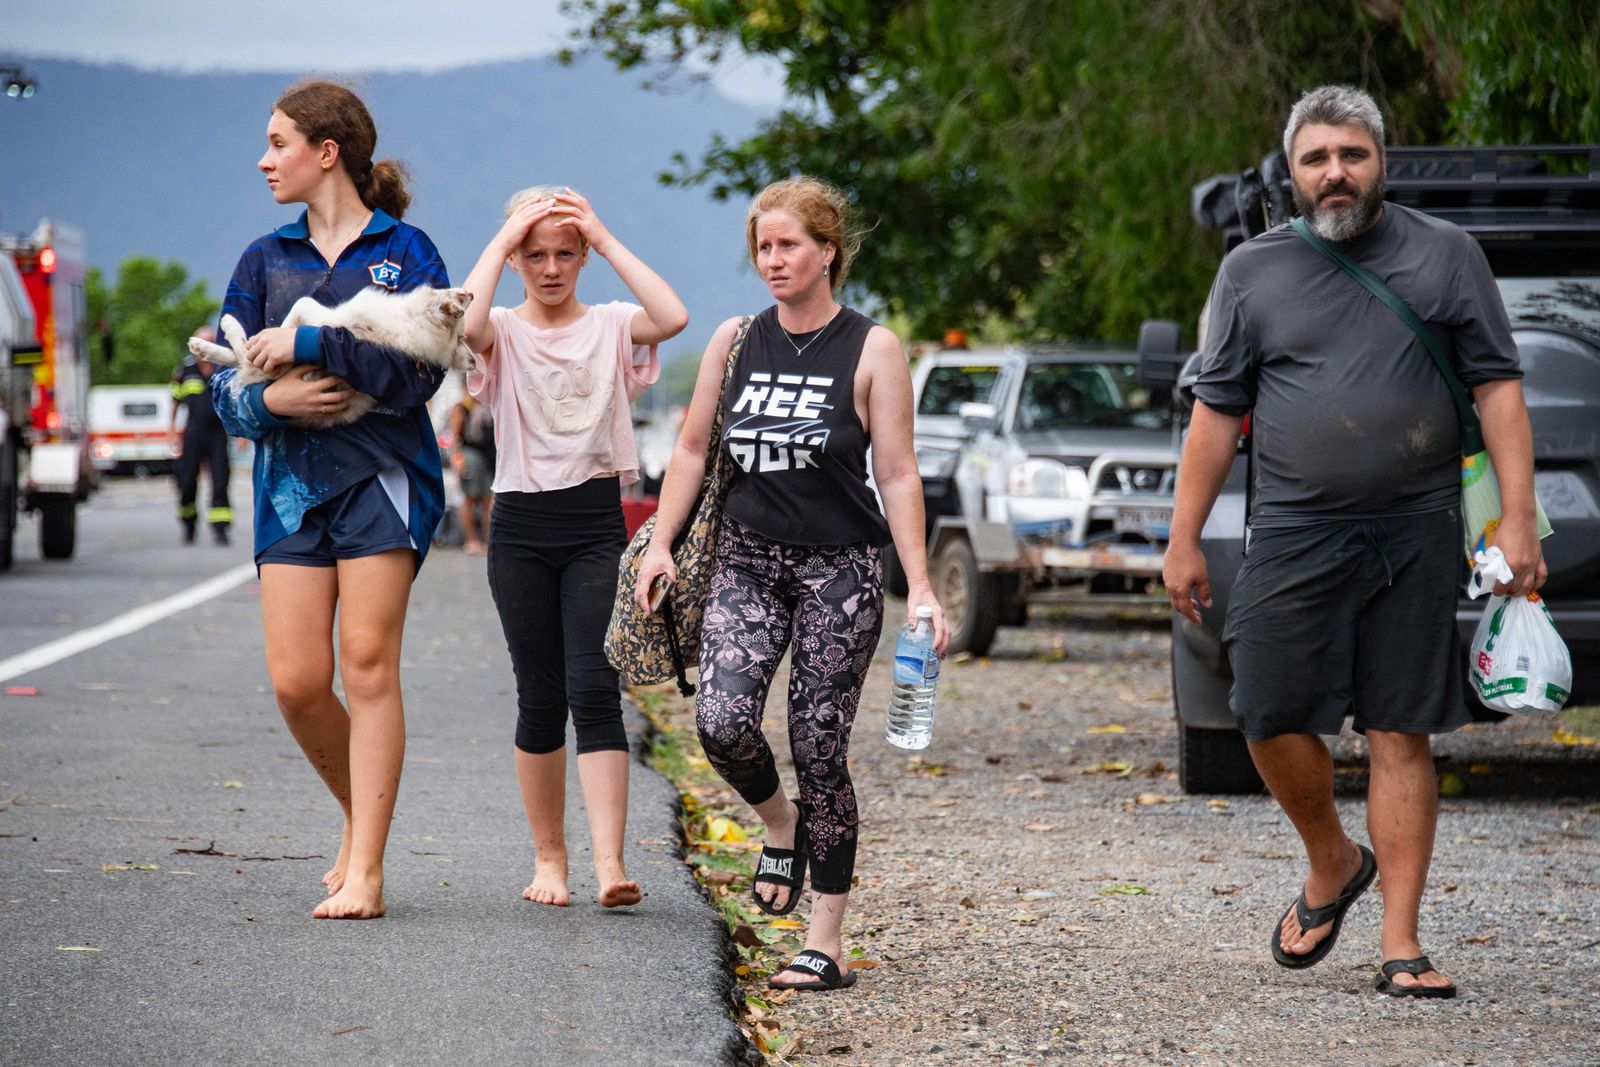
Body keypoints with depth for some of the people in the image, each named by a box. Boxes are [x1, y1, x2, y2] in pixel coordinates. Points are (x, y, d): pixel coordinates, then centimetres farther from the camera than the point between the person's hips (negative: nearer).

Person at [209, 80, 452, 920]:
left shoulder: (405, 252, 2)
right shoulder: (264, 260, 15)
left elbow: (416, 369, -11)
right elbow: (227, 387, 10)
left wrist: (308, 343, -13)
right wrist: (267, 399, -12)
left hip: (382, 478, -4)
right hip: (290, 481, 4)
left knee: (369, 663, -10)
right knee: (296, 681, -5)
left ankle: (365, 872, -9)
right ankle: (363, 817, 22)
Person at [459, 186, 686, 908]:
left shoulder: (611, 326, 6)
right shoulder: (503, 332, 5)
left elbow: (672, 318, -17)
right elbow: (465, 325, -21)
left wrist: (607, 240, -10)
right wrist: (501, 242, -11)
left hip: (596, 525, -1)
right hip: (521, 527, 1)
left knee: (594, 691, -12)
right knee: (540, 699, 4)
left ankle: (609, 864, -20)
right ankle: (548, 858, 17)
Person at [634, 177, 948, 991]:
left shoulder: (871, 350, -3)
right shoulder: (735, 341, 8)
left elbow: (898, 476, -4)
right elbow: (692, 449, 15)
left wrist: (919, 587, -9)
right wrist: (661, 543, 5)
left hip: (840, 566, -3)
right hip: (748, 558, 3)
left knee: (819, 752, -4)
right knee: (722, 722, -17)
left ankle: (826, 941, 4)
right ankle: (781, 826, 16)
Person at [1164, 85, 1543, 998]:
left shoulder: (1445, 256, 5)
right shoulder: (1253, 271, 9)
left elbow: (1498, 388, 2)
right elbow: (1218, 409, 11)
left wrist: (1518, 520, -7)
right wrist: (1185, 540, 7)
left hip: (1417, 537, -2)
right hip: (1294, 536, 2)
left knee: (1401, 738, -1)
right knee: (1274, 719, -3)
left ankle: (1402, 943, 2)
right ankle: (1334, 864, 25)